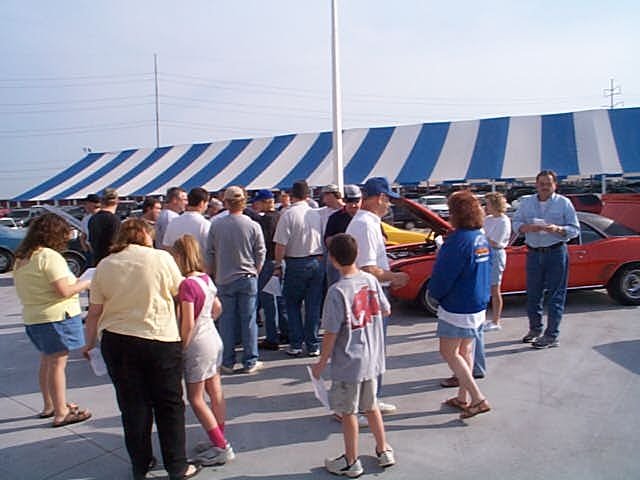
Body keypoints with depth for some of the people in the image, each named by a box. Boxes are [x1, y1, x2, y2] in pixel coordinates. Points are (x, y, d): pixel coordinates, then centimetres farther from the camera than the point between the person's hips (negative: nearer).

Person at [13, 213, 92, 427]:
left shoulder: (21, 258, 11)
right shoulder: (50, 256, -18)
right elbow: (64, 291, -23)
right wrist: (84, 284, -7)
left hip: (32, 317, 9)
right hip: (57, 316, -9)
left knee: (47, 361, 20)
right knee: (57, 363, -3)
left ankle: (49, 406, 32)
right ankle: (61, 414, 4)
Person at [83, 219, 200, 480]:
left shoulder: (104, 265, 3)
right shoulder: (161, 258, -6)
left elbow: (94, 312, 5)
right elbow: (179, 292, 3)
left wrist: (90, 342, 19)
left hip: (116, 341, 3)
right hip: (160, 341, -3)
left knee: (133, 405, 15)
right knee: (169, 405, 10)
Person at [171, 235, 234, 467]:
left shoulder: (187, 284, -20)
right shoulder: (206, 278, 5)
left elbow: (188, 323, -22)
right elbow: (217, 308, 17)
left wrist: (182, 348, -13)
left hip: (198, 344, -9)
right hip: (214, 338, 9)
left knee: (195, 398, 3)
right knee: (215, 393, 15)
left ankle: (221, 448, 7)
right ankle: (219, 441, 27)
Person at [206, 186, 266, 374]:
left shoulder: (216, 225, -4)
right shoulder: (253, 226, -7)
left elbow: (210, 253, 4)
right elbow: (260, 254, -1)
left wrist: (215, 275, 17)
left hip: (224, 280, 1)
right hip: (247, 279, -1)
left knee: (226, 321, 9)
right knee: (248, 320, 6)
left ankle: (227, 362, 16)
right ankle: (250, 362, 12)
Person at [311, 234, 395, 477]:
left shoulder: (337, 291, -22)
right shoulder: (371, 280, -5)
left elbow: (331, 333, -19)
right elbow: (386, 310, 8)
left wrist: (321, 362, -7)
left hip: (348, 363, -6)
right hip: (372, 358, 6)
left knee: (348, 412, 11)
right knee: (371, 405, 23)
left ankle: (351, 462, 26)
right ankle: (383, 451, 37)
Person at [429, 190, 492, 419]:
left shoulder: (459, 240, -22)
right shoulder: (482, 238, 6)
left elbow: (442, 277, -20)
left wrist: (434, 292, -1)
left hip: (457, 307, -9)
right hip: (479, 305, 9)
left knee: (449, 352, 2)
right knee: (465, 351, 18)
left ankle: (478, 399, 1)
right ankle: (463, 398, 28)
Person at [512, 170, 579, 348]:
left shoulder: (564, 203, -1)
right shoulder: (526, 202, 7)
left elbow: (575, 229, -1)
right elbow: (515, 223, 5)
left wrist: (557, 229, -20)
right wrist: (527, 227, -16)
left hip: (556, 253, -3)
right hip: (533, 253, 3)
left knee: (555, 295, 0)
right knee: (532, 294, 10)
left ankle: (551, 335, 7)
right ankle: (535, 329, 26)